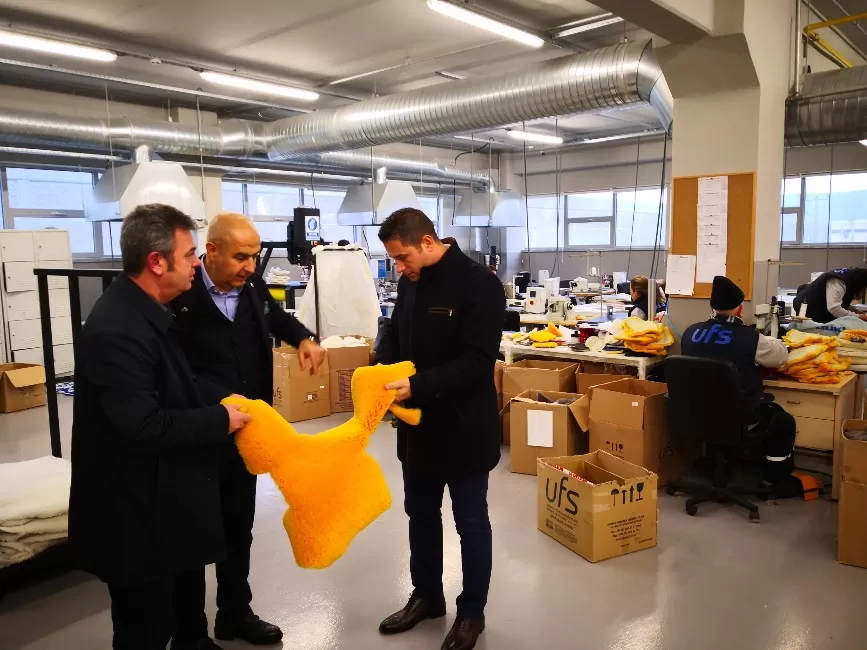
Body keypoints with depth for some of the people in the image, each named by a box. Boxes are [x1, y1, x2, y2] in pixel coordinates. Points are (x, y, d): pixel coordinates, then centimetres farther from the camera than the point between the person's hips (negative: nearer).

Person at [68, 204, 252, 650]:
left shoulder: (145, 312, 4)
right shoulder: (115, 330, -29)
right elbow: (144, 428, -32)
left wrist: (223, 398, 1)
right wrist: (220, 420, -20)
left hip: (162, 500, 10)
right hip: (135, 514, -10)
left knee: (181, 605, 28)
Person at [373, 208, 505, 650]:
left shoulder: (479, 284, -18)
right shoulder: (410, 282, 4)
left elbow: (477, 360, -23)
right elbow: (394, 337, 14)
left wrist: (418, 386, -28)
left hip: (463, 427, -7)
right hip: (418, 423, 7)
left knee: (471, 522, 11)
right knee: (420, 514, 20)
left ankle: (472, 613, 29)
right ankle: (426, 596, 40)